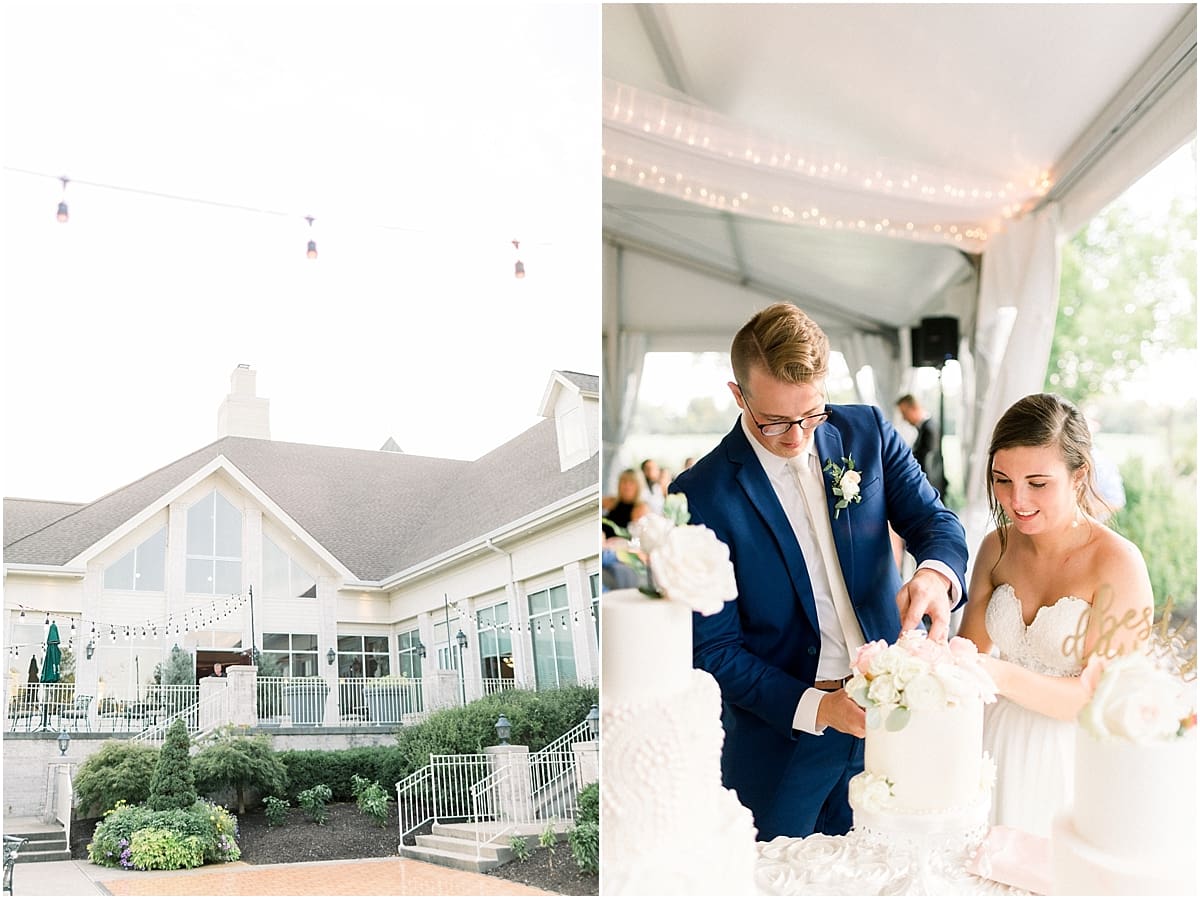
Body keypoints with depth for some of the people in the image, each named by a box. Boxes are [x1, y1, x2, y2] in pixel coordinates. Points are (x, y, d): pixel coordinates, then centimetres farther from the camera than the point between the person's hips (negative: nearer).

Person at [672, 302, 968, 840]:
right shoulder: (701, 495, -14)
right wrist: (816, 708, -24)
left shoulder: (867, 433, -2)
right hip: (778, 741, -3)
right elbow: (713, 650, -12)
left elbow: (934, 521, -3)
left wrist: (935, 574, -28)